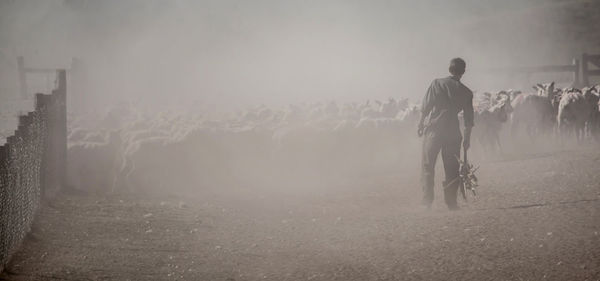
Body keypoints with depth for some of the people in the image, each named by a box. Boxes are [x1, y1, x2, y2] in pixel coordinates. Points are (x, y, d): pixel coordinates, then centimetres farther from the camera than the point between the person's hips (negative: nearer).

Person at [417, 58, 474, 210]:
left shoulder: (437, 83, 0)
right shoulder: (466, 92, 4)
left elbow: (425, 107, -3)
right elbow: (469, 119, 6)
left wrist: (420, 125, 6)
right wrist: (467, 138, 14)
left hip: (432, 129, -1)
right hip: (453, 132, 1)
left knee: (428, 166, 4)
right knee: (452, 168, 7)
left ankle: (427, 201, -2)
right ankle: (451, 202, 5)